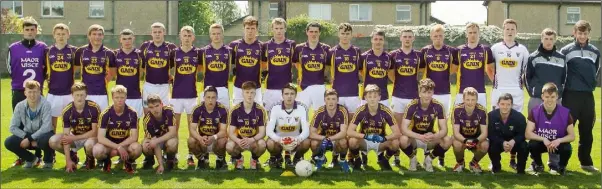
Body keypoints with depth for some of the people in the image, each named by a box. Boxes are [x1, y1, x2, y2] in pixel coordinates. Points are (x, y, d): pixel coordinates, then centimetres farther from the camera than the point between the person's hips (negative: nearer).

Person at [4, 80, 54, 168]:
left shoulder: (45, 105, -19)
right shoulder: (20, 106, -7)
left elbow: (47, 127, -26)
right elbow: (13, 127, -6)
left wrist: (30, 138, -26)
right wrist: (26, 137, -19)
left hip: (42, 135, -4)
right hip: (27, 136, 4)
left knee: (46, 139, -39)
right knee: (8, 142, -20)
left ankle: (48, 160, -4)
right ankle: (31, 159, 8)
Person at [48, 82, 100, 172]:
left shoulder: (94, 108, -21)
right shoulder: (67, 111, -15)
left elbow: (95, 131, -17)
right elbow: (66, 135, -16)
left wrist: (73, 138, -22)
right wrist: (68, 160, -22)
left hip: (90, 137, -3)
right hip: (74, 136, 3)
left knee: (90, 145, -38)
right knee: (53, 141, -21)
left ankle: (90, 158, 0)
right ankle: (73, 156, 8)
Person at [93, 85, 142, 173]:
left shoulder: (132, 113, -10)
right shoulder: (106, 113, -11)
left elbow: (134, 137, -12)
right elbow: (100, 138, -17)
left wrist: (116, 149, -20)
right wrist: (118, 147, -29)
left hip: (125, 144, 0)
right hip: (109, 144, 0)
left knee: (137, 148, -34)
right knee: (97, 150, -33)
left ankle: (128, 161, 3)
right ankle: (106, 161, 4)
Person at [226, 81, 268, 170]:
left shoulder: (260, 110, -10)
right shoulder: (235, 110, -9)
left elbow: (262, 132, -12)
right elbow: (231, 132, -11)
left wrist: (251, 140, -33)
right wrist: (238, 141, -34)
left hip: (254, 141, 0)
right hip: (239, 140, 0)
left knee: (262, 144, -34)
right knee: (229, 146, -32)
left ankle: (254, 159, 3)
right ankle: (238, 158, 5)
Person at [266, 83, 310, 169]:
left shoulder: (301, 108, -12)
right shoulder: (275, 108, -14)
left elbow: (306, 130, -20)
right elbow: (269, 130, -22)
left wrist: (298, 140, -43)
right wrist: (279, 140, -43)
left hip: (296, 140, 0)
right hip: (279, 140, 0)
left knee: (306, 142, -31)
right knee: (270, 143, -33)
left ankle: (297, 158, 4)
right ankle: (277, 157, 4)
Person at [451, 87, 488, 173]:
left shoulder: (482, 110, -19)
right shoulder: (457, 109, -21)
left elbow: (484, 133, -20)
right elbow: (456, 132, -22)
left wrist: (476, 140, -42)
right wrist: (465, 140, -44)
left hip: (476, 138, 1)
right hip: (461, 137, -1)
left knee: (485, 145, -31)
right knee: (457, 144, -34)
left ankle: (474, 163, 3)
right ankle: (460, 162, 1)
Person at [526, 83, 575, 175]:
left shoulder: (565, 112, -16)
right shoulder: (535, 112, -15)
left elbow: (572, 136, -12)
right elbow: (527, 134, -18)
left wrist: (559, 140, -31)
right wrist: (544, 139, -32)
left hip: (558, 143, 0)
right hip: (541, 142, 0)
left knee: (567, 149, -33)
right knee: (532, 145, -32)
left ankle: (562, 166, 4)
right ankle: (538, 164, 2)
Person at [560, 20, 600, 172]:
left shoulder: (595, 52, 10)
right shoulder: (566, 50, 0)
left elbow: (596, 72, 20)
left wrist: (590, 85, 14)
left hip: (588, 96, 3)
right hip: (570, 95, -3)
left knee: (587, 131, 9)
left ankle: (586, 162, 20)